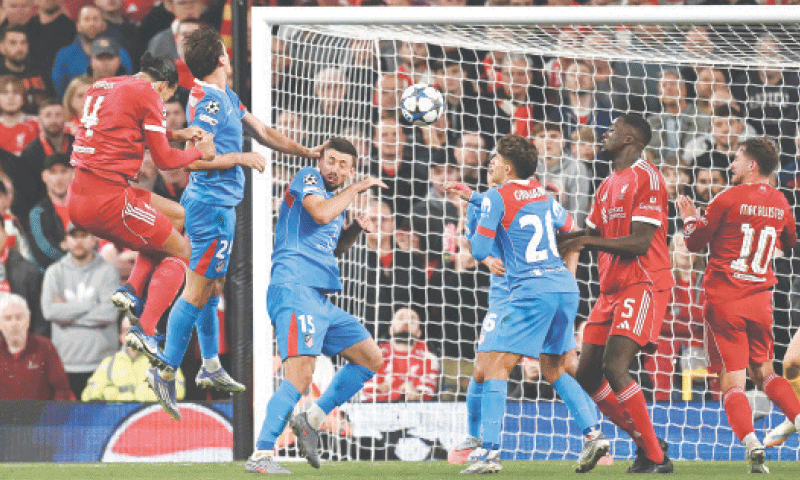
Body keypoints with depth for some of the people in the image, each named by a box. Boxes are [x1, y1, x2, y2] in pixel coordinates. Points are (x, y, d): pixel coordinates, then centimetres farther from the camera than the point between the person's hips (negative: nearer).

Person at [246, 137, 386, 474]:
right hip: (294, 288, -10)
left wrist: (355, 229, 17)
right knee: (300, 374, -23)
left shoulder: (337, 198, 23)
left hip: (321, 300, 10)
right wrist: (357, 188, -9)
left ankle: (311, 420, 12)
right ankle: (260, 456, -24)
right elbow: (320, 213, -21)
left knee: (371, 359, 13)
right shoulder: (308, 179, -1)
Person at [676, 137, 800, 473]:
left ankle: (751, 443, -24)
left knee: (732, 381, -4)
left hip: (724, 298, -4)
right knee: (764, 373, 20)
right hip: (761, 300, 4)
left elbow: (696, 243, 1)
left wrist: (689, 219, 19)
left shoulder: (730, 199, -8)